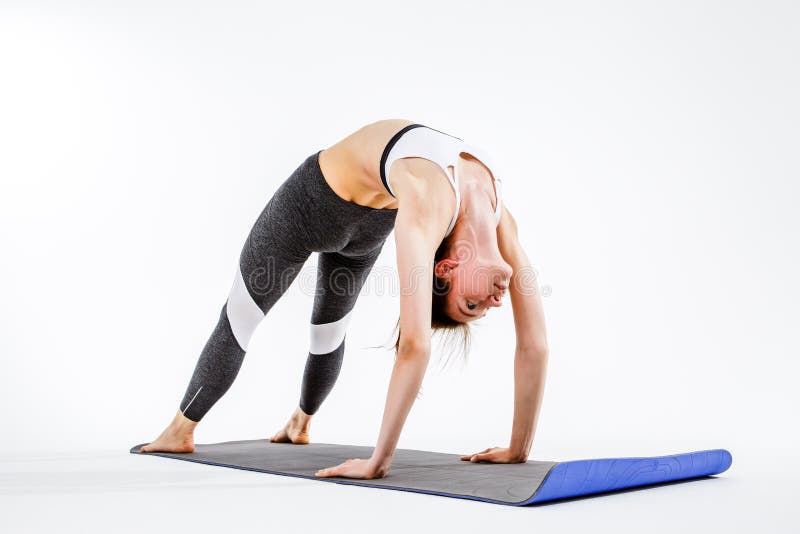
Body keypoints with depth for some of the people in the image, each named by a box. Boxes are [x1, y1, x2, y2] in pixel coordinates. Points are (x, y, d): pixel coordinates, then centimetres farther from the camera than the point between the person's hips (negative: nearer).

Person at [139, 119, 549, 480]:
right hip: (317, 197, -4)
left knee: (329, 329, 16)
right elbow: (415, 344, -46)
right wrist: (379, 461, -40)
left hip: (372, 219, 4)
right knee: (241, 317, 15)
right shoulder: (427, 211, -42)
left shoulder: (498, 219, -25)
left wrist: (519, 450, -18)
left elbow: (534, 342, -21)